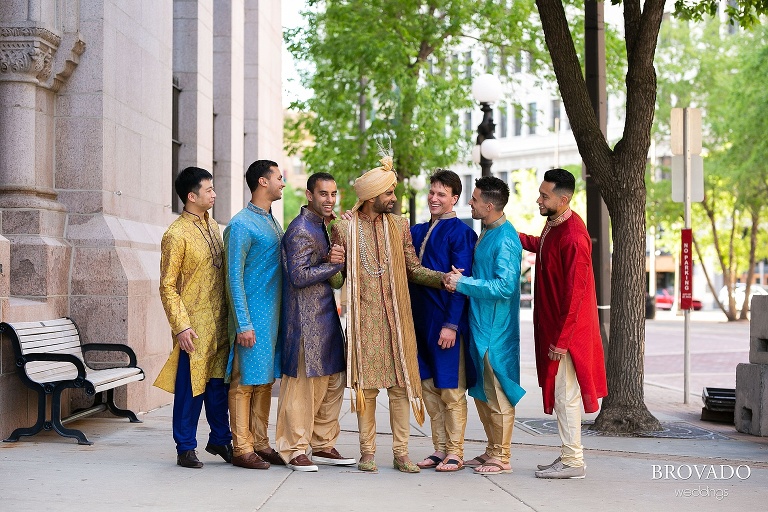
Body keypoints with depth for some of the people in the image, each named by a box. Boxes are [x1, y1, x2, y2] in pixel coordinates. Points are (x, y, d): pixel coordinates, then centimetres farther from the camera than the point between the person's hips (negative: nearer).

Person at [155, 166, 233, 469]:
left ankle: (220, 439, 26)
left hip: (219, 322, 7)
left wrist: (231, 314, 17)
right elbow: (167, 287, -12)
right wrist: (181, 326, -18)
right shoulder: (176, 235, -12)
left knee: (218, 383, 13)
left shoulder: (212, 226, 12)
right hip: (194, 326, -7)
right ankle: (185, 448, 9)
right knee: (190, 387, -1)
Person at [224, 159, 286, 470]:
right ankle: (242, 449, 0)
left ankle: (260, 444, 18)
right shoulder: (241, 225, -11)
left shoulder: (272, 222, 16)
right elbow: (234, 278, -14)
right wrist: (243, 324, -18)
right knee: (244, 382, -4)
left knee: (265, 381, 11)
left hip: (273, 316, 8)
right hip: (253, 317, -8)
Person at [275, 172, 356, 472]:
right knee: (303, 384, -5)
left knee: (333, 381, 10)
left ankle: (324, 446, 18)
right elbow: (299, 276, -20)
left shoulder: (322, 225, 16)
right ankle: (294, 450, 3)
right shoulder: (301, 230, -13)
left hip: (326, 315, 10)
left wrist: (335, 258, -3)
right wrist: (336, 264, -14)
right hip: (306, 319, -10)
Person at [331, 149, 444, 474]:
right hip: (363, 319, -2)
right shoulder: (344, 230, 1)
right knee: (366, 385, 1)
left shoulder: (399, 226, 8)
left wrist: (444, 279, -9)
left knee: (400, 384, 2)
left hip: (396, 318, 2)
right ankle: (367, 452, 11)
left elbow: (414, 269, 7)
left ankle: (401, 453, 8)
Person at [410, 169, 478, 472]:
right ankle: (440, 449, 19)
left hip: (446, 323, -7)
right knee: (429, 387, 10)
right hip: (421, 320, 7)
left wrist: (451, 324, -18)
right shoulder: (417, 232, 13)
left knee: (451, 391, 0)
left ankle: (455, 454, 7)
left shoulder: (460, 233, -8)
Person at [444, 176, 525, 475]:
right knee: (481, 392, 16)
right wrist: (461, 278, 1)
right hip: (480, 326, 10)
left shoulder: (505, 239, -18)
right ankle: (492, 450, 27)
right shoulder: (487, 233, 12)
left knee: (497, 394, -1)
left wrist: (463, 283, -22)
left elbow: (505, 286, -26)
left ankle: (501, 458, 8)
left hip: (496, 330, -10)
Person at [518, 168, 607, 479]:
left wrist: (562, 339, -22)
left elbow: (574, 294, -24)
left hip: (567, 329, -10)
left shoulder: (572, 237, -24)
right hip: (552, 324, 10)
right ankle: (569, 455, 24)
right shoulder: (553, 225, 6)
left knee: (565, 394, -3)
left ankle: (573, 462, 5)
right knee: (558, 392, 15)